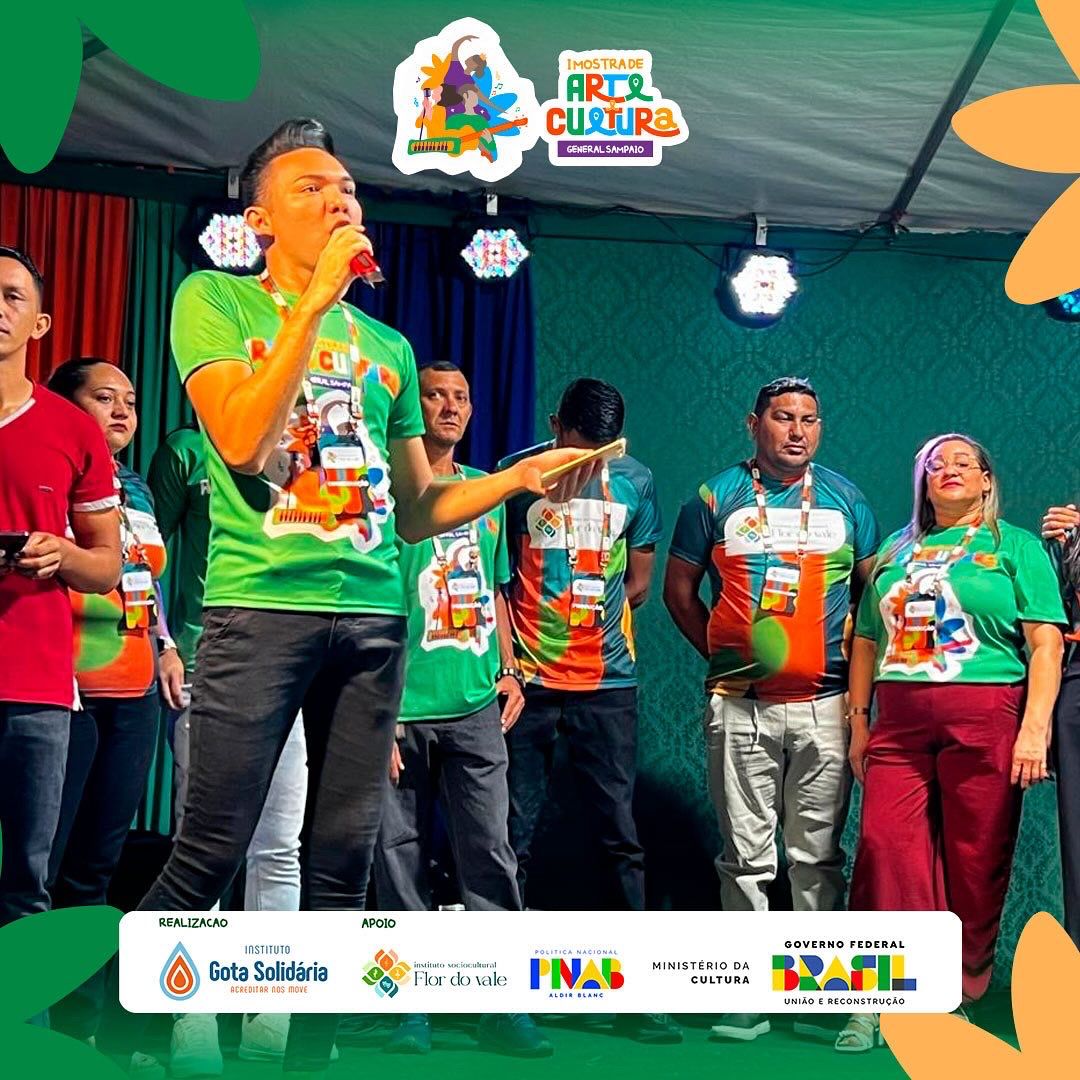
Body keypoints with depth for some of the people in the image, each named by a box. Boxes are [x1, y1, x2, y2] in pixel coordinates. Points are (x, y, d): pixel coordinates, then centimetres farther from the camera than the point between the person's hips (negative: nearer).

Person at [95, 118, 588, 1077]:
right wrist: (317, 299, -10)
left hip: (374, 616, 5)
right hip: (260, 605, -5)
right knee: (210, 851, -6)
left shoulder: (387, 346, 18)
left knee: (344, 858, 5)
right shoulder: (215, 300, 4)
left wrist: (519, 477, 6)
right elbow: (242, 442, -12)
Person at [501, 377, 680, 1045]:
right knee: (515, 838, 1)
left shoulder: (635, 482, 6)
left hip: (608, 683, 2)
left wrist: (597, 627, 7)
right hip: (528, 683, -2)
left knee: (620, 835, 4)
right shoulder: (517, 476, -1)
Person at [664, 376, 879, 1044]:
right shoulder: (717, 498, 5)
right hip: (740, 705, -1)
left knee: (819, 855, 4)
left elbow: (874, 587, 16)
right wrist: (720, 651, 4)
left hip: (824, 704, 1)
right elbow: (679, 587, 11)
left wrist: (855, 662, 6)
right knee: (747, 855, 2)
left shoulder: (845, 499, 10)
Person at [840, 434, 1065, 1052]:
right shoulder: (896, 552, 18)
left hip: (984, 719, -3)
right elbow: (867, 641, 20)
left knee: (976, 864, 0)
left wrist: (1036, 727, -12)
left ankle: (960, 999, 12)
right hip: (899, 724, 3)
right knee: (885, 849, -8)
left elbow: (1046, 645, -2)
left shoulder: (1015, 547, 6)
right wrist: (858, 721, 13)